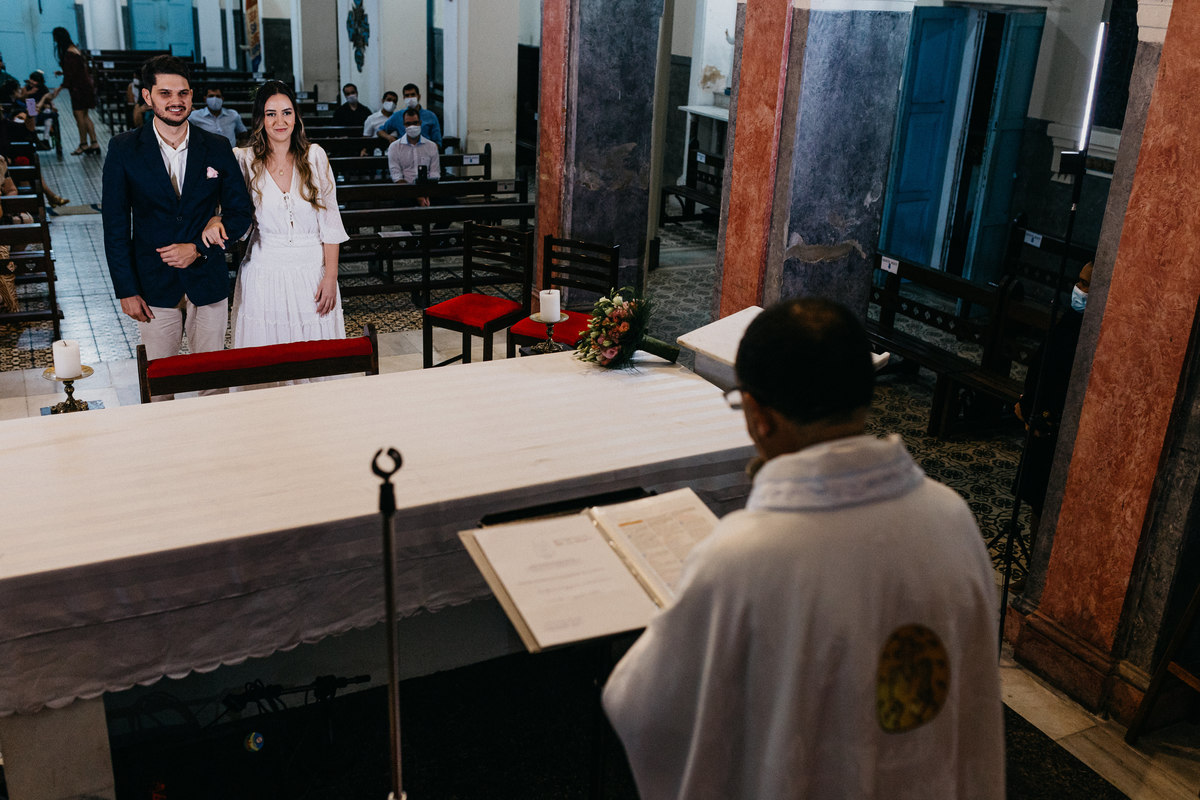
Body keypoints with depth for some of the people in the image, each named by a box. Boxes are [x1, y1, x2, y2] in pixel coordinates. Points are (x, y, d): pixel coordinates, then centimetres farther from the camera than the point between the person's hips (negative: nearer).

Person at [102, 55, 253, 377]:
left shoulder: (217, 148, 0)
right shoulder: (124, 149, -3)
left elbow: (240, 212, 4)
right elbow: (115, 226, -1)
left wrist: (198, 248, -10)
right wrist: (126, 290, -5)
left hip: (208, 281, 1)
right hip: (153, 286, -1)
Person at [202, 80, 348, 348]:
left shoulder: (314, 156, 2)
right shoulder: (244, 160, 1)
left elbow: (330, 222, 1)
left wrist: (331, 276, -4)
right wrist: (214, 221, -21)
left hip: (312, 271, 0)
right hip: (264, 273, 0)